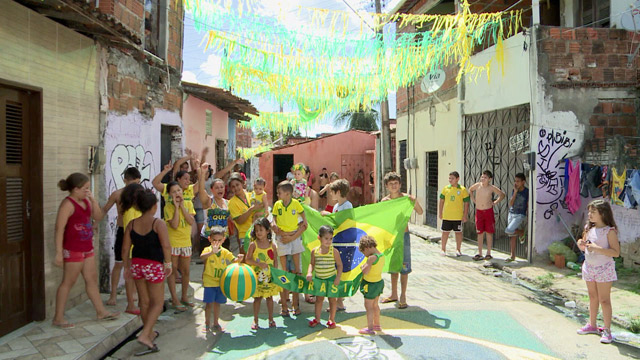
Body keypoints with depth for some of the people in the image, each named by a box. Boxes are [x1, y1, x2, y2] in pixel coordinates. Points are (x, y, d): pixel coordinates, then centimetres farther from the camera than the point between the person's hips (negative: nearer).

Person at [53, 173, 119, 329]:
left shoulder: (86, 201, 8)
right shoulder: (68, 204, -16)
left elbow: (99, 217, 8)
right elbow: (59, 229, -20)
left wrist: (93, 200, -4)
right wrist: (59, 253, -23)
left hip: (87, 248, 9)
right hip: (73, 249, -9)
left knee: (92, 279, 14)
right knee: (68, 282, 1)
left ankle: (101, 312, 25)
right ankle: (58, 318, 12)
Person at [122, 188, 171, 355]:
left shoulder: (132, 224, 1)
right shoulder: (158, 223, -13)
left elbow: (125, 249, 3)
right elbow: (166, 246, -20)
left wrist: (127, 267, 13)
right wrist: (168, 263, -9)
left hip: (136, 264, 6)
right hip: (154, 265, -5)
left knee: (144, 301, 18)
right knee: (157, 303, 6)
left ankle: (150, 333, 33)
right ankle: (144, 335, -6)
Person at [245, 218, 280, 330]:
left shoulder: (272, 245, -2)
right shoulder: (253, 245, -7)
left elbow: (275, 261, 3)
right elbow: (247, 260, -7)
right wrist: (259, 264, -19)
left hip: (270, 277, 2)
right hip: (257, 277, -1)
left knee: (270, 297, 11)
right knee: (257, 298, 5)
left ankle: (271, 319, 25)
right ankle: (255, 321, 18)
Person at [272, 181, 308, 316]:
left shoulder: (296, 203, -2)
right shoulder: (277, 204, 3)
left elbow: (304, 223, 3)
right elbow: (274, 223, 4)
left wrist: (293, 236, -6)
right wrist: (282, 234, -12)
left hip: (295, 238, -1)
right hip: (282, 239, 1)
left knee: (296, 271, 2)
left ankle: (295, 304, 11)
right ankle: (284, 305, 8)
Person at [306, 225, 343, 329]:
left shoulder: (334, 251, -13)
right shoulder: (314, 251, -6)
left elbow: (339, 265, -6)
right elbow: (312, 264, 5)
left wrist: (338, 278, -12)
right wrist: (309, 273, -12)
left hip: (331, 279, -2)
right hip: (318, 279, 2)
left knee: (332, 299, 8)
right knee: (319, 298, 14)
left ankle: (331, 319, 23)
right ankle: (317, 319, 28)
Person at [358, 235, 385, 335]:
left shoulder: (372, 258, -25)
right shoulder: (381, 255, 2)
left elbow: (365, 271, -27)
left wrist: (363, 266, -9)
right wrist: (367, 265, 1)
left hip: (371, 284, -9)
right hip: (379, 282, 9)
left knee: (368, 306, 4)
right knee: (375, 305, 22)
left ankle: (370, 328, 10)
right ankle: (377, 325, 34)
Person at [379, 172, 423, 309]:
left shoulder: (406, 198, -8)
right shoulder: (384, 200, 1)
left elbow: (420, 213, -1)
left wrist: (415, 202, -17)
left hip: (403, 235, -3)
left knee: (404, 267, -1)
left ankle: (403, 297, 9)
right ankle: (393, 294, 26)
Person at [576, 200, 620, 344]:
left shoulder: (609, 231, -15)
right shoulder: (589, 228, 5)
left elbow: (616, 252, -21)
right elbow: (584, 248, 16)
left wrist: (597, 248, -28)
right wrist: (581, 244, -6)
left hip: (604, 269, -6)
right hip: (589, 267, 6)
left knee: (604, 300, -2)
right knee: (593, 297, 17)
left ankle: (607, 330, 6)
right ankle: (592, 325, 29)